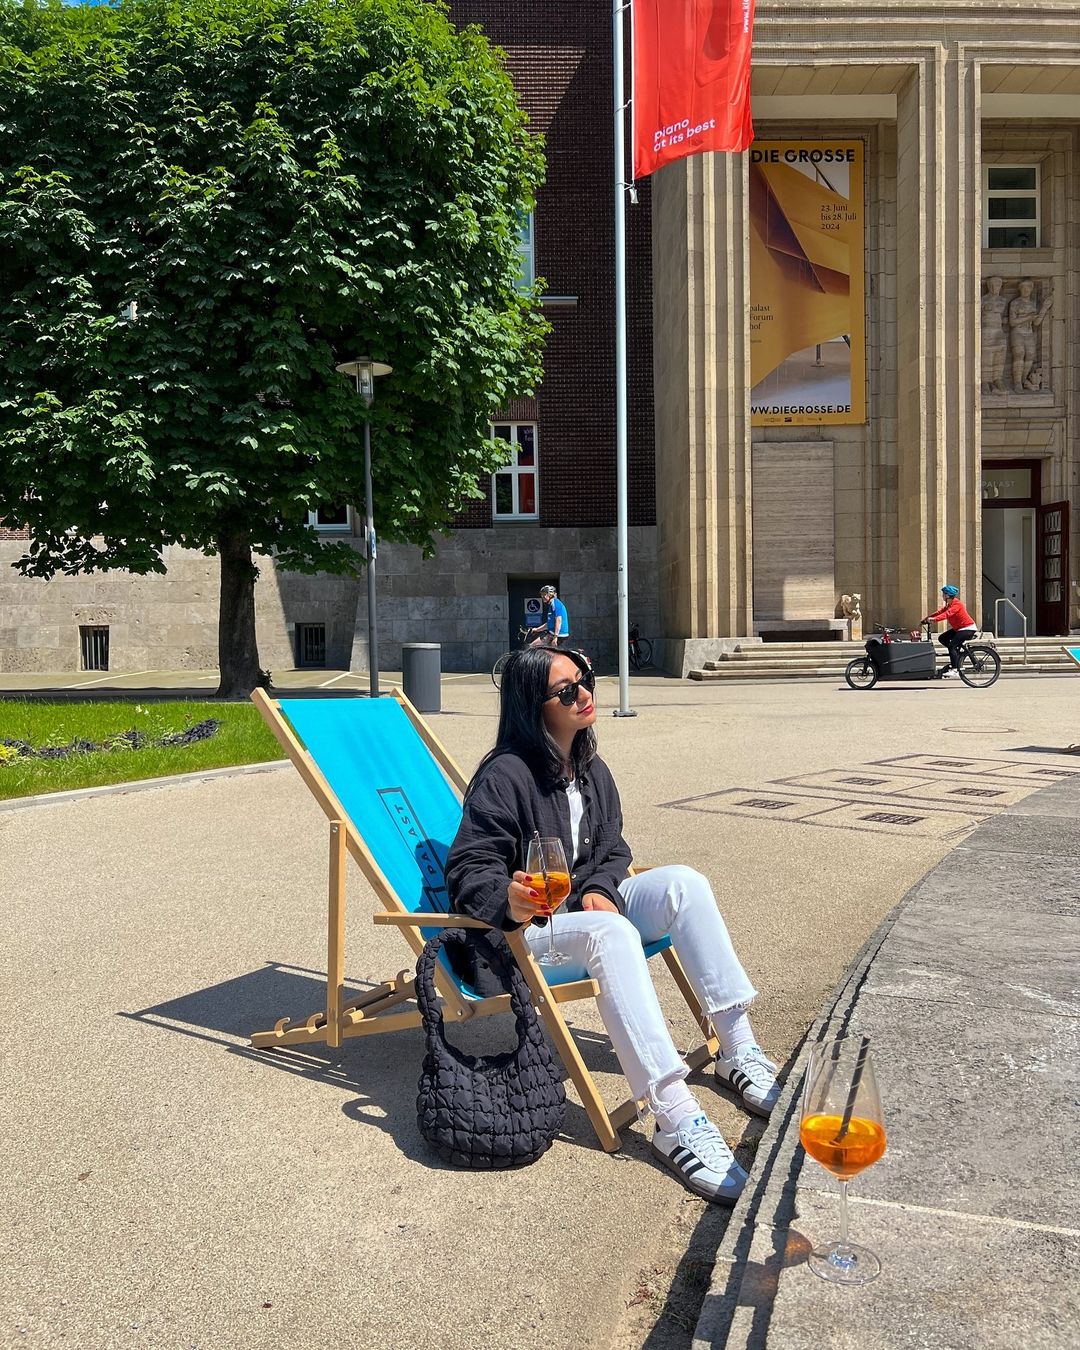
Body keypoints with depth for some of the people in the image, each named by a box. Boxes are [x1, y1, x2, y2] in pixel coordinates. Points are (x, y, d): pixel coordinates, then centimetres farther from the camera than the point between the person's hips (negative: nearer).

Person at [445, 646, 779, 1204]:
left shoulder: (592, 770, 7)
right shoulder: (505, 775, -17)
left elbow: (612, 849, 13)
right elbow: (468, 869, -21)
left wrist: (599, 890, -9)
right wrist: (510, 902, -42)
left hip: (585, 908, 8)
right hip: (520, 932, -7)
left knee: (683, 882, -16)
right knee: (612, 933, -37)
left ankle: (737, 1050, -12)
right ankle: (675, 1119, -39)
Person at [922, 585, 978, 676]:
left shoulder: (957, 604, -21)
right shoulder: (949, 605, 9)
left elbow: (947, 613, -36)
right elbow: (940, 611, 3)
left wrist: (934, 619, -47)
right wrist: (927, 618, -6)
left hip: (968, 628, -10)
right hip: (958, 628, 10)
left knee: (952, 646, -19)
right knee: (942, 638, 3)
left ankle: (954, 669, -18)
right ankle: (956, 653, 8)